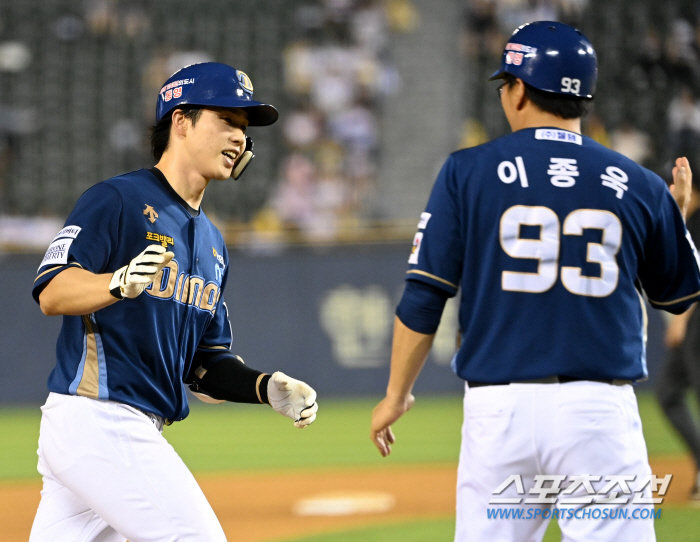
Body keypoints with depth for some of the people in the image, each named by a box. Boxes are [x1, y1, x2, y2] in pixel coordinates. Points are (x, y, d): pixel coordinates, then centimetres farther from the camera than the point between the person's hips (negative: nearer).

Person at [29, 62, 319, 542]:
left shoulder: (211, 243, 21)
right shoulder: (118, 199, -6)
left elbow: (204, 364, 22)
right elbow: (50, 292, -18)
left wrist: (267, 388, 4)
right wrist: (120, 283, -36)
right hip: (100, 420, -9)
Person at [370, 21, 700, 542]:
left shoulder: (468, 173, 1)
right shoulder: (639, 186, 5)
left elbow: (424, 297, 0)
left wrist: (397, 394, 12)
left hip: (498, 405, 0)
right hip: (601, 407, 0)